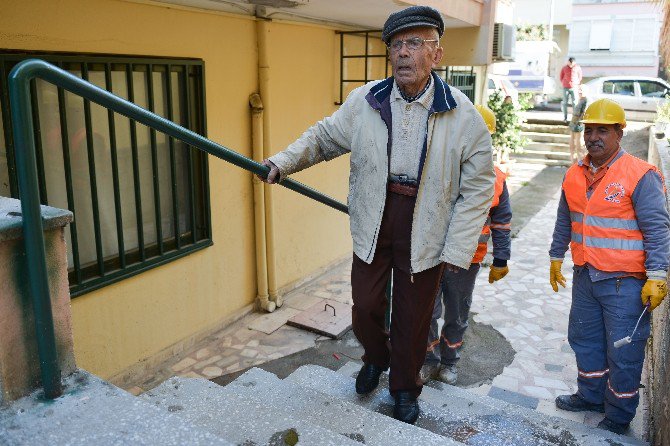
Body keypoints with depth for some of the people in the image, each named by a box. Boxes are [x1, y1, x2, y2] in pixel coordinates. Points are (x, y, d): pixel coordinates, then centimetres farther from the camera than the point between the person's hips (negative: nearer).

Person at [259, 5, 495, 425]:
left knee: (412, 318, 12)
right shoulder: (364, 101, -3)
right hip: (373, 225, 2)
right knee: (365, 307, 12)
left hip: (426, 231, -1)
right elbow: (323, 137, 10)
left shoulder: (462, 115, -9)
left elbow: (478, 187, -6)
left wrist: (457, 250, -9)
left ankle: (405, 388, 39)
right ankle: (376, 357, 47)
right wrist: (283, 162, -6)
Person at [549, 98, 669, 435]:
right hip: (585, 277, 6)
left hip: (624, 283, -6)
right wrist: (556, 258, 20)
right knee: (584, 341, 19)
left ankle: (619, 417, 25)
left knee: (623, 353, 6)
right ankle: (591, 395, 40)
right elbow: (564, 221, 16)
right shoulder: (575, 175, 6)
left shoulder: (640, 176, -12)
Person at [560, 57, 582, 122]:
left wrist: (577, 85, 5)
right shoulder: (564, 68, 3)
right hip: (566, 88, 1)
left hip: (574, 88, -1)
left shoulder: (578, 68, 1)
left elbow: (580, 77, 11)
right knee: (565, 103, 1)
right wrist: (563, 84, 6)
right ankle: (565, 118, 6)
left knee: (574, 103, -3)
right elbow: (561, 77, 13)